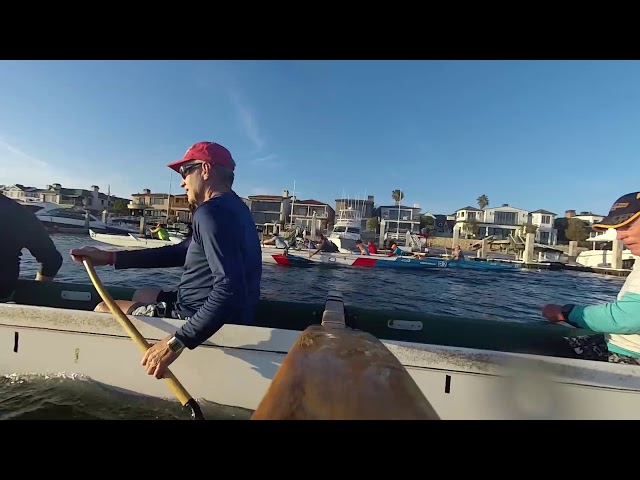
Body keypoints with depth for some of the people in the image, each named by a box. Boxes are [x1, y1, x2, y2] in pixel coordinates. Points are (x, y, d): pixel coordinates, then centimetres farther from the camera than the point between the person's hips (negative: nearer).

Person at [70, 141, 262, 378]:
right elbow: (178, 253, 11)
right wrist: (109, 257, 10)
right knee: (142, 295, 29)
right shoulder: (232, 207, 10)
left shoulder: (211, 212, -23)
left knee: (103, 310, 7)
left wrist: (177, 342, -32)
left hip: (207, 320, -9)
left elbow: (229, 290, -34)